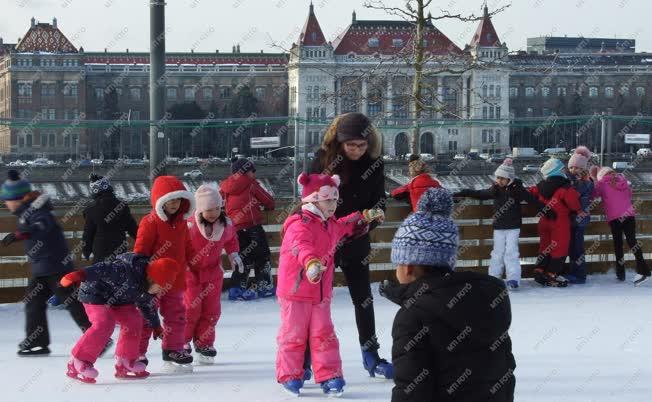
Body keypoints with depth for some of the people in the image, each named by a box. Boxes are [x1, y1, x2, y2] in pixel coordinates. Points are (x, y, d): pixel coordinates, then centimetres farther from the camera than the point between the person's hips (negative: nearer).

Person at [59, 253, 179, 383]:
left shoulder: (146, 286, -4)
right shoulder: (127, 271, -34)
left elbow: (148, 305, 15)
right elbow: (104, 270, -42)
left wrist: (156, 325, 25)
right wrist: (80, 275, -54)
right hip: (95, 294, -9)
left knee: (133, 321, -1)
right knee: (104, 324, -25)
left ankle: (125, 363, 9)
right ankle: (77, 364, -19)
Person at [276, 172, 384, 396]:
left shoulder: (331, 225, 11)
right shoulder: (299, 224, -19)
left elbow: (346, 226, 36)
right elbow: (300, 245, -40)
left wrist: (366, 217, 37)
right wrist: (311, 262, -59)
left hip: (321, 294, 7)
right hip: (295, 293, -7)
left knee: (324, 335, 5)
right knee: (293, 334, 3)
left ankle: (329, 376, 10)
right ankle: (289, 376, 15)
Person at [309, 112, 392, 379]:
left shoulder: (374, 164, -6)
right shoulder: (324, 159, -13)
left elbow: (379, 203, 0)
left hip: (356, 242, 3)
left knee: (363, 298, 10)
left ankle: (371, 356, 21)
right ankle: (304, 359, 10)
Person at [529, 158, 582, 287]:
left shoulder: (541, 186, 4)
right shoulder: (564, 187, -17)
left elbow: (531, 193, 16)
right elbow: (571, 197, -31)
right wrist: (578, 210, -16)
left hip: (544, 222, 7)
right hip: (560, 222, -7)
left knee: (545, 247, 16)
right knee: (560, 248, 2)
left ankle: (540, 271, 16)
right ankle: (552, 274, 1)